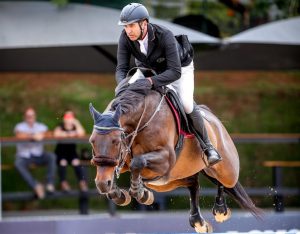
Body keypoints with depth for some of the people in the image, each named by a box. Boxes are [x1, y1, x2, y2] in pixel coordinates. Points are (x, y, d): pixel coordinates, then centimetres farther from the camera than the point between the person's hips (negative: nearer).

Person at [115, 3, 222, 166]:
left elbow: (175, 72, -44)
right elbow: (121, 68, -24)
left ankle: (207, 146, -3)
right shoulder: (125, 38, -28)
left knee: (187, 105, -22)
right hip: (148, 68, 5)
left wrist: (151, 81, -59)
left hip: (179, 68, -5)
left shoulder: (164, 36, -41)